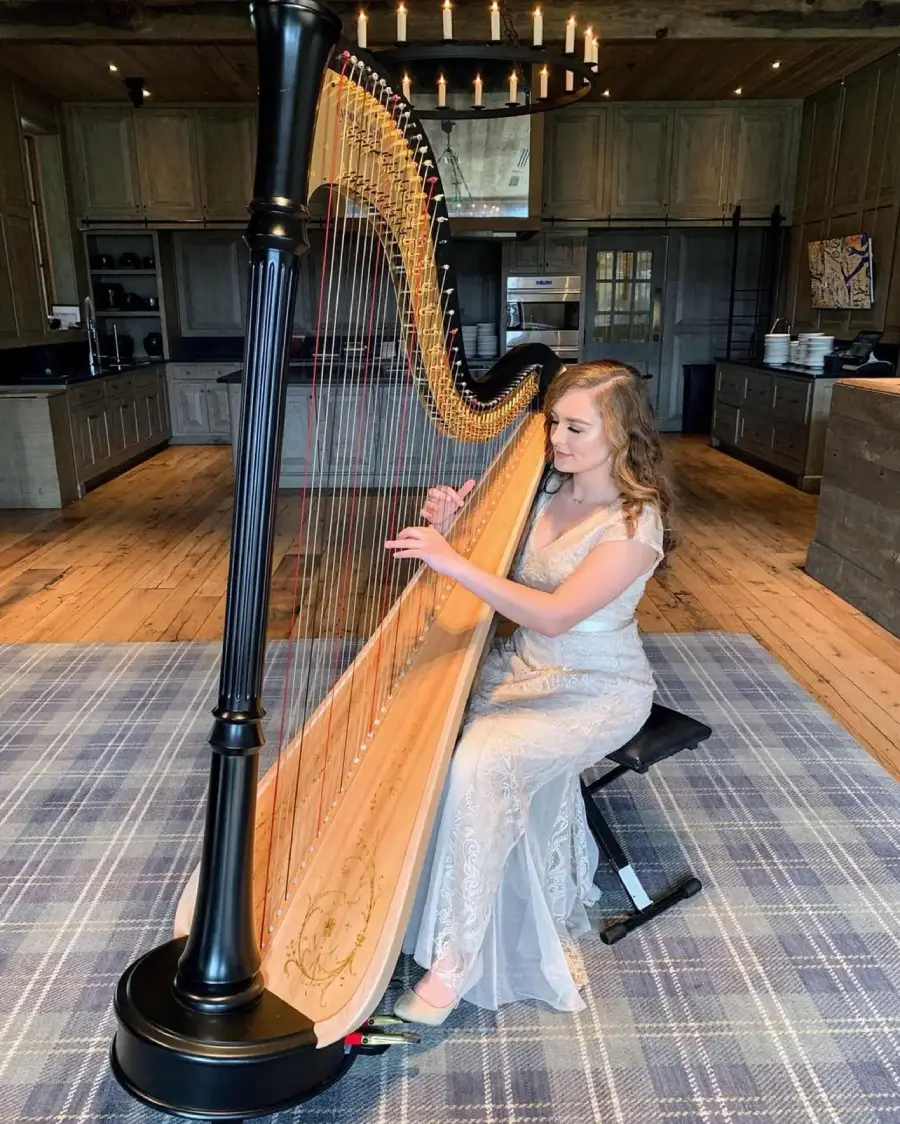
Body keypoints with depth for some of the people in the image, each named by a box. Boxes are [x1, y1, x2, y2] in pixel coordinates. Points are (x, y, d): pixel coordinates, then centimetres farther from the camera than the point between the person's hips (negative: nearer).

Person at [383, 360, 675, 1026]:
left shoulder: (635, 523, -18)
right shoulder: (546, 487, 3)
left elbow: (555, 616, -28)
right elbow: (493, 564, 8)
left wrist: (455, 563, -33)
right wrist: (452, 526, -13)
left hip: (597, 690, -6)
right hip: (522, 666, 7)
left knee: (481, 760, -29)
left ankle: (455, 965, -11)